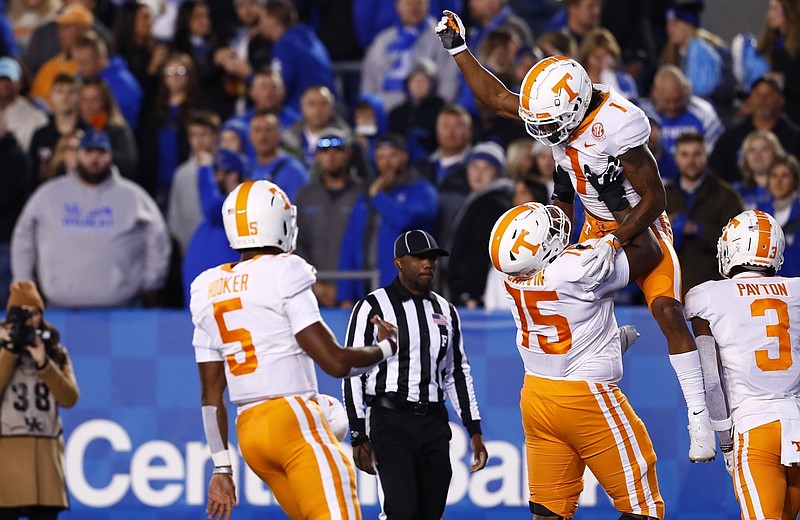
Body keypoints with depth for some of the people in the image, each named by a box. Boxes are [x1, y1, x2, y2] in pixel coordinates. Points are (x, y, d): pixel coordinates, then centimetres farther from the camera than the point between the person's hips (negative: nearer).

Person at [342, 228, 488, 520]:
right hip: (390, 422, -6)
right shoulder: (373, 308, -4)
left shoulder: (445, 312, 13)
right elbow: (353, 374, -5)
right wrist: (359, 437, -9)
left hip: (434, 423, 6)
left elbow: (457, 374, 19)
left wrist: (475, 432, 14)